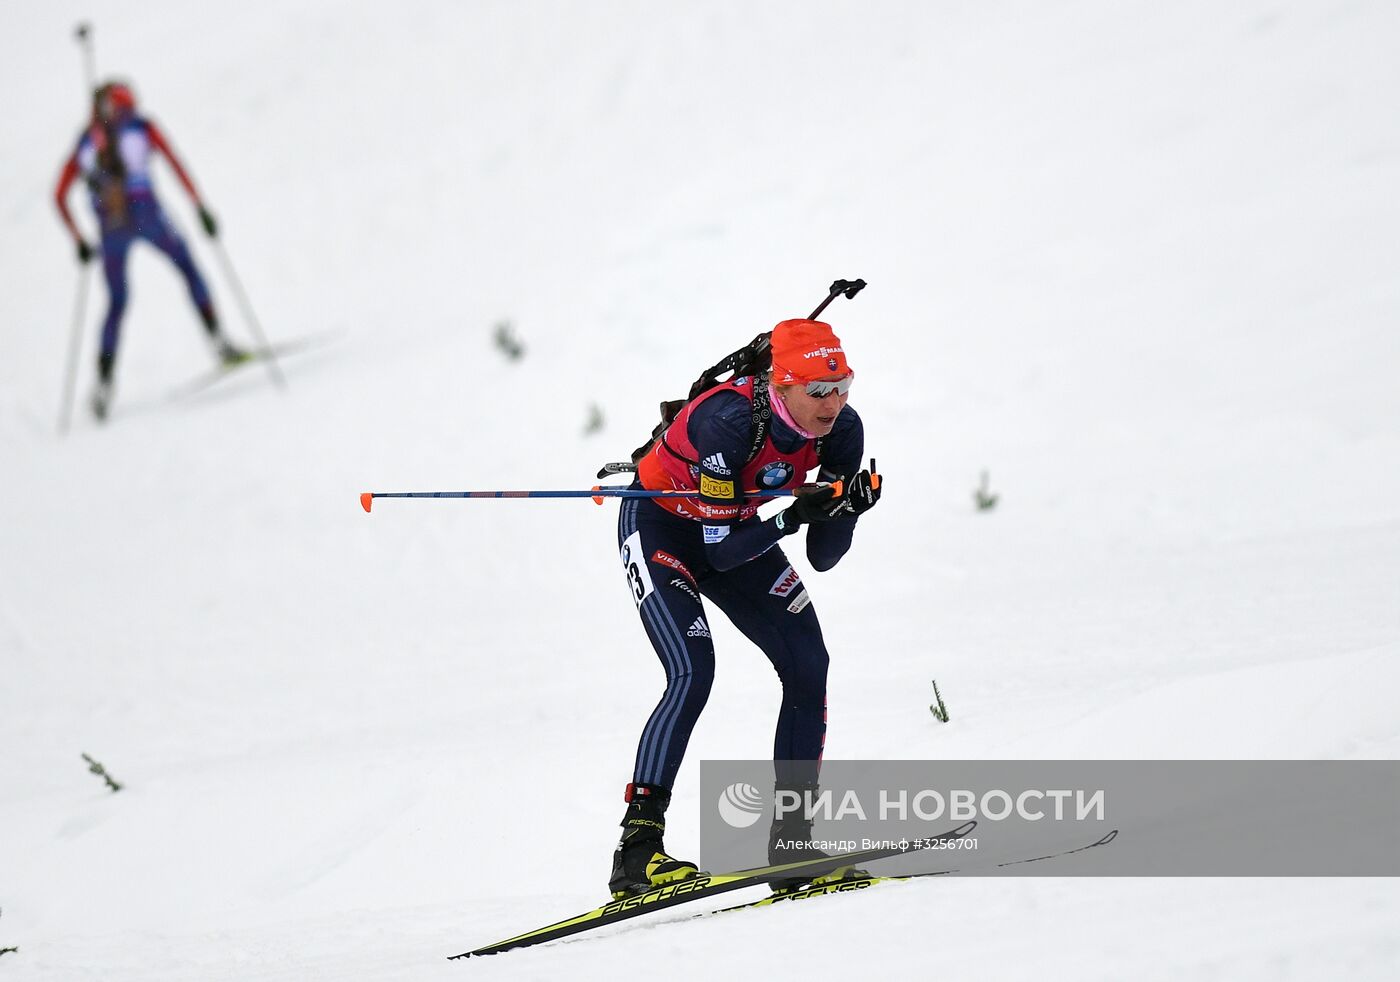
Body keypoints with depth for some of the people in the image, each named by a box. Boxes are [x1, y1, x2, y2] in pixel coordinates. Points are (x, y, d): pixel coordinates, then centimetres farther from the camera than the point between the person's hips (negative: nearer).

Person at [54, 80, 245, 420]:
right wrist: (200, 207, -1)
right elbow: (175, 164, 0)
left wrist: (78, 240, 21)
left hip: (108, 226, 3)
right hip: (145, 211, -3)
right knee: (188, 266, 16)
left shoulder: (85, 142, 19)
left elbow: (60, 195, 16)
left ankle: (103, 383, 4)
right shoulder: (141, 126, 11)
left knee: (116, 303, 14)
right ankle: (217, 339, 1)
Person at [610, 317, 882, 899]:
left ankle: (791, 842, -1)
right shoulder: (728, 421, -35)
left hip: (737, 529, 6)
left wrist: (847, 508, -32)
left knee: (808, 666, -9)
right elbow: (720, 553, -31)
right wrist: (794, 515, -41)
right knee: (693, 674, -25)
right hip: (660, 528, -6)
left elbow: (823, 558, -14)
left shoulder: (840, 429, -18)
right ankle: (638, 849, -26)